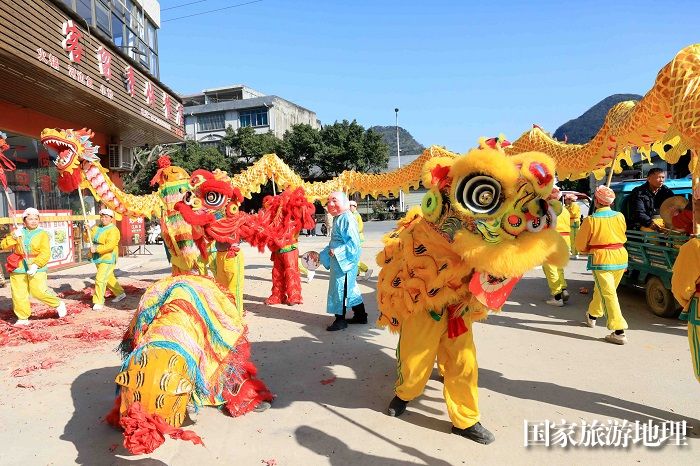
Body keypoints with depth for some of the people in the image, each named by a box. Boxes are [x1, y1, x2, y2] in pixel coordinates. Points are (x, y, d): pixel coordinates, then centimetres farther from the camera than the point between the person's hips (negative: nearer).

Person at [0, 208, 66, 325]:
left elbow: (45, 253, -10)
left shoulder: (42, 234, -1)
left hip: (36, 268, -4)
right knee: (18, 294, 4)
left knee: (39, 291, -15)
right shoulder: (18, 232, 11)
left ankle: (58, 304, 8)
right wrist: (13, 237, -14)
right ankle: (23, 318, 17)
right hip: (18, 268, 4)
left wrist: (36, 265, -23)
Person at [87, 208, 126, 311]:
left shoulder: (113, 230, -16)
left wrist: (96, 249, -30)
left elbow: (110, 246, -26)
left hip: (108, 258, -9)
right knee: (108, 277, 20)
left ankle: (99, 302, -5)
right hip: (98, 258, 9)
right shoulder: (96, 227, 11)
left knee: (100, 279, -13)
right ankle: (120, 293, 36)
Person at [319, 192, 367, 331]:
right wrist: (329, 251, 13)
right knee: (349, 288, 17)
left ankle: (340, 320, 10)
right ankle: (360, 315, 28)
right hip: (338, 260, 10)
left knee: (339, 289, -2)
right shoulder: (337, 218, 12)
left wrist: (337, 251, -24)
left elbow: (353, 242, -24)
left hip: (344, 261, -10)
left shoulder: (347, 219, -19)